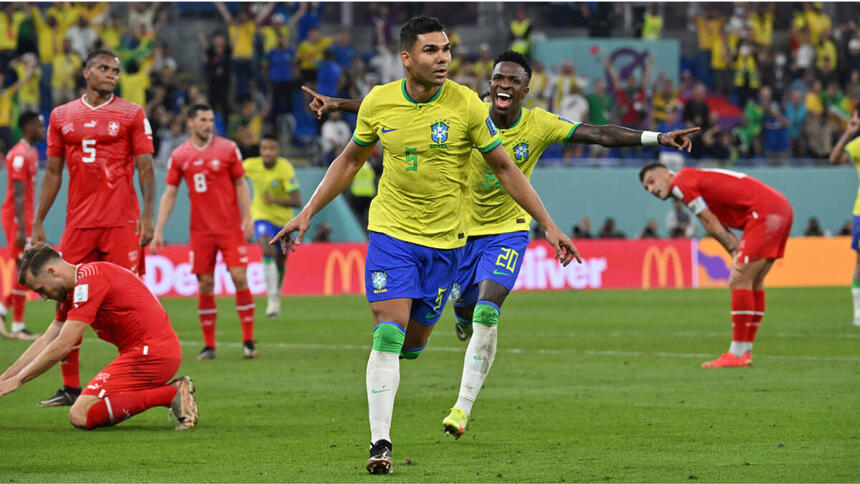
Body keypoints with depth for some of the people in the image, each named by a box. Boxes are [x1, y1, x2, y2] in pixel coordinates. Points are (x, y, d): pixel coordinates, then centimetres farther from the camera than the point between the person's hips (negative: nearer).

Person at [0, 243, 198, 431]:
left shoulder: (89, 280, -14)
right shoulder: (76, 289, 18)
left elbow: (62, 346, -16)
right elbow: (45, 342, 21)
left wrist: (17, 380, -9)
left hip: (150, 353, -10)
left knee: (80, 416, -15)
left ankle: (171, 394, -16)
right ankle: (173, 392, 7)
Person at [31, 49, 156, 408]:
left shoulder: (132, 115, 4)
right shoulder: (62, 117, 12)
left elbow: (146, 169, 0)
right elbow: (52, 173, 15)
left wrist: (148, 216, -12)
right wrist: (38, 223, 10)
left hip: (122, 223, -3)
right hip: (78, 224, 3)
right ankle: (70, 387, 10)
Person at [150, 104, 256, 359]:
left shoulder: (228, 149, 2)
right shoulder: (179, 156, 4)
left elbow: (241, 184, 5)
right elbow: (169, 194, 7)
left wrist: (247, 218, -4)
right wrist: (158, 230, 1)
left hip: (231, 227, -1)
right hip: (201, 230, 1)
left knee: (239, 277, -8)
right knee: (205, 285, 1)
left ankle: (248, 341, -2)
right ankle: (209, 345, 8)